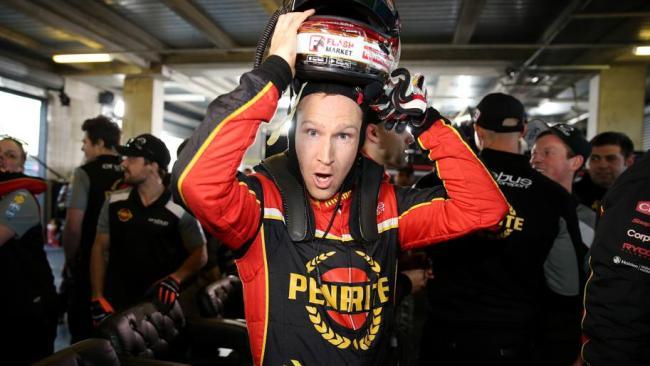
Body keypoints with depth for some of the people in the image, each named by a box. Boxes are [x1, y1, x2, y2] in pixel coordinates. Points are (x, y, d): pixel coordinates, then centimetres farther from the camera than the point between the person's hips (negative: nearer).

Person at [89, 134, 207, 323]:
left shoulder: (180, 210, -10)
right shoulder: (114, 202, 1)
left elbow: (199, 254, -3)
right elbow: (100, 248, 7)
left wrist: (175, 279, -20)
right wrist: (98, 298, 2)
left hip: (159, 304, -2)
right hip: (116, 303, 3)